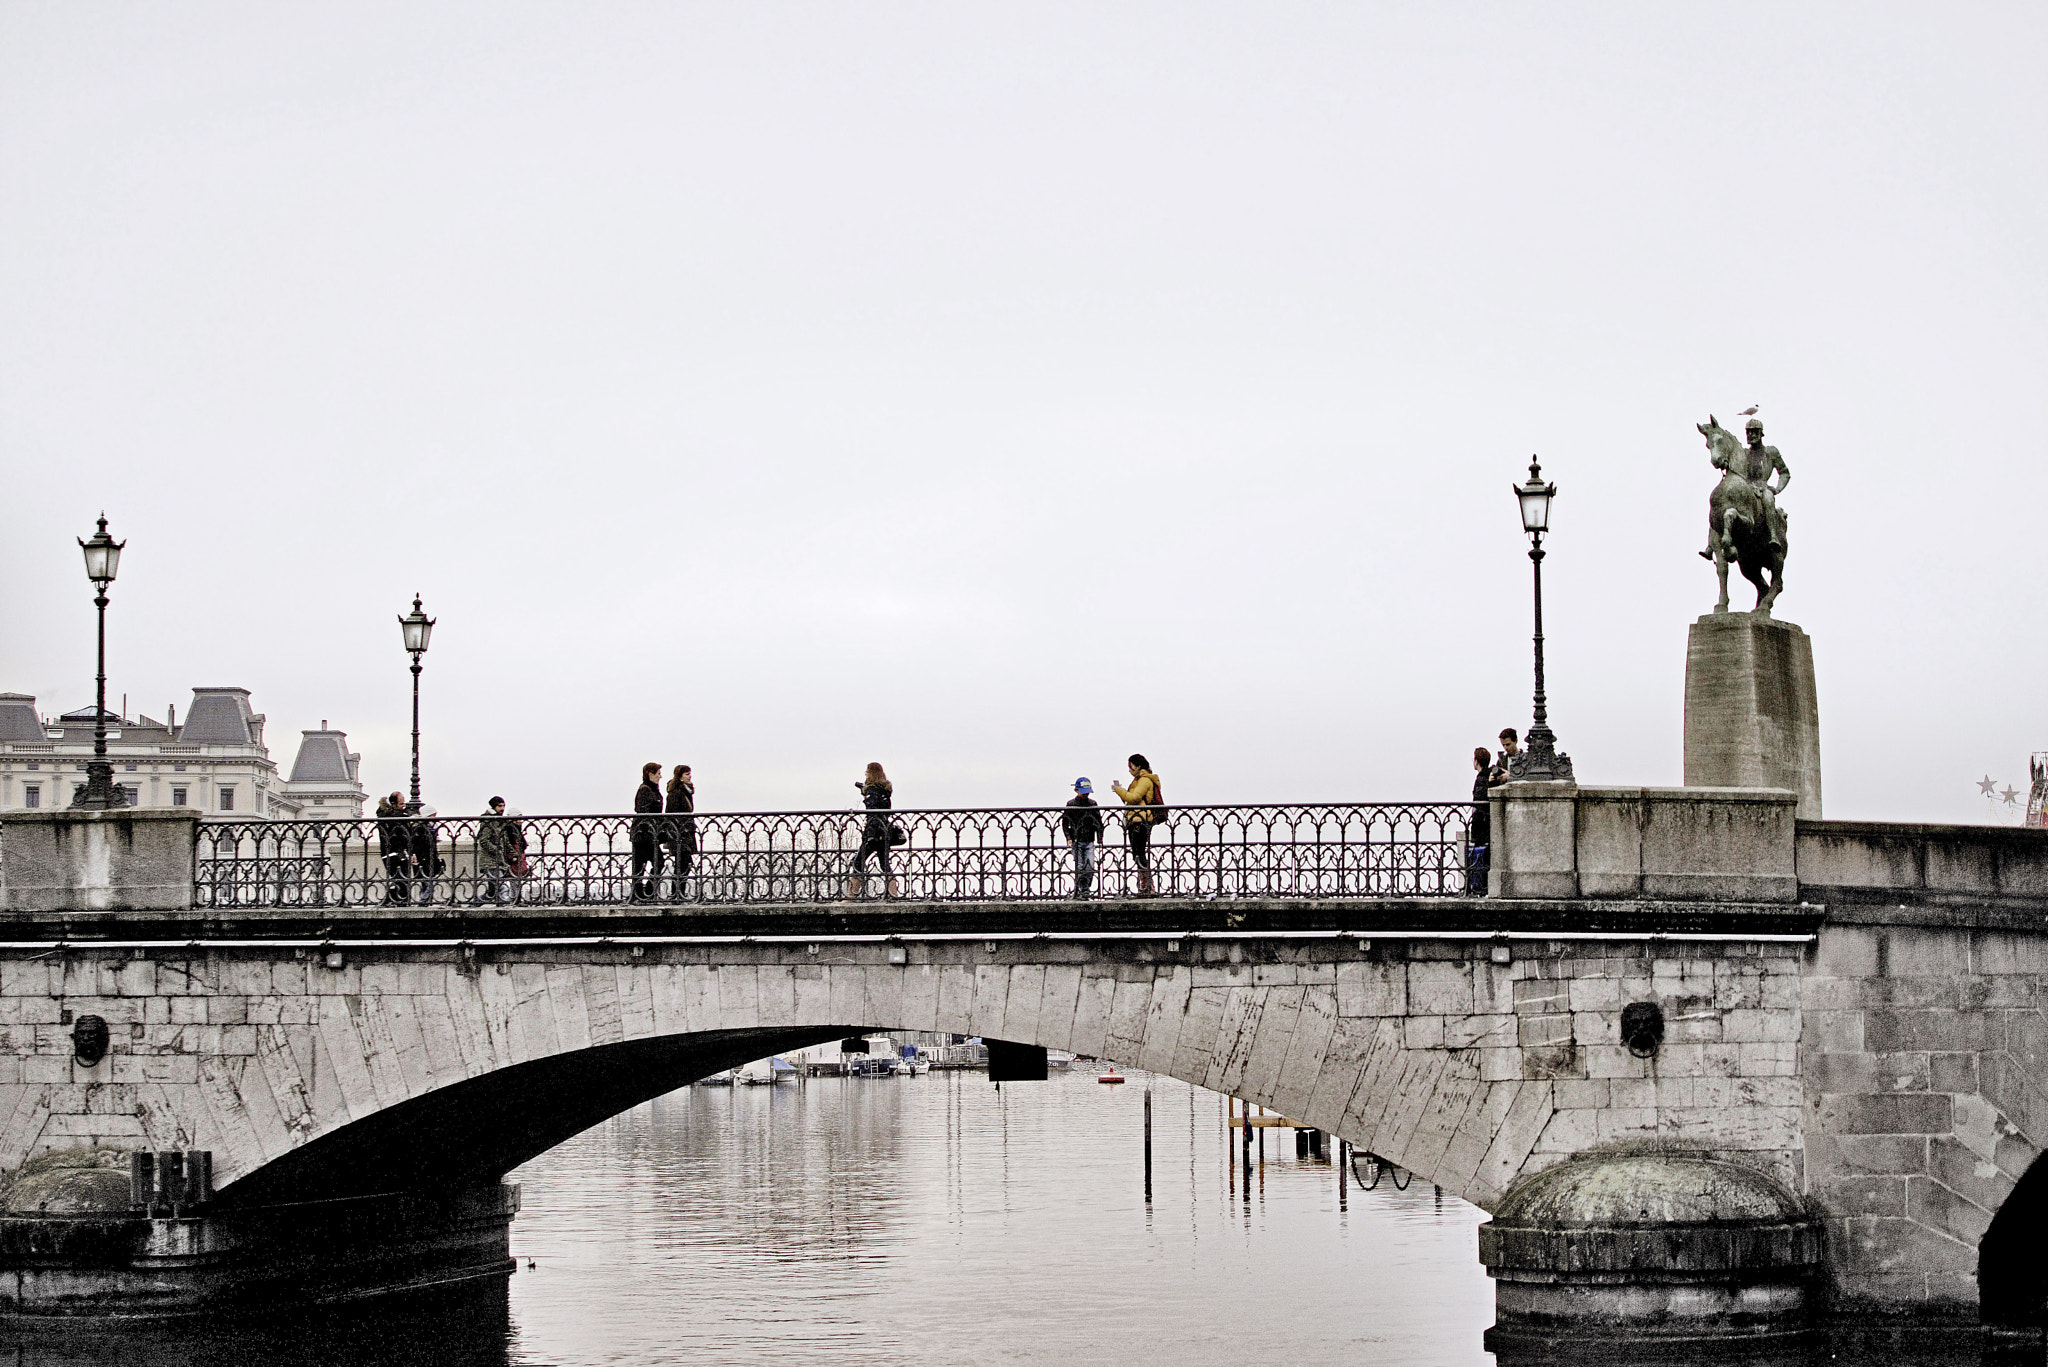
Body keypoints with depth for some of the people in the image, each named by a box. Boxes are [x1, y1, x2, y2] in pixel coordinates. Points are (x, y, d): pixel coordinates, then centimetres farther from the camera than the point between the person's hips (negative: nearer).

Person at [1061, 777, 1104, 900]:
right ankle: (1078, 893, -5)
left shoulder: (1092, 804, 10)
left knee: (1090, 869, -5)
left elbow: (1098, 823, 15)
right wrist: (1068, 837, -6)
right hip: (1077, 841, -3)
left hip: (1089, 842, 3)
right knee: (1080, 868, -10)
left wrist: (1100, 839, 8)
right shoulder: (1071, 804, 2)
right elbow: (1065, 823, 5)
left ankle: (1084, 892, 5)